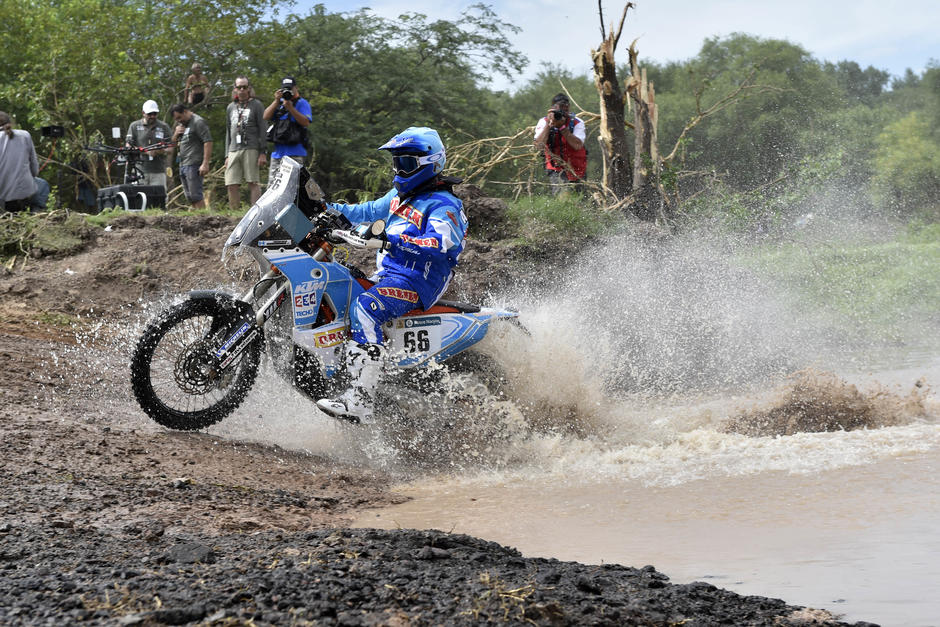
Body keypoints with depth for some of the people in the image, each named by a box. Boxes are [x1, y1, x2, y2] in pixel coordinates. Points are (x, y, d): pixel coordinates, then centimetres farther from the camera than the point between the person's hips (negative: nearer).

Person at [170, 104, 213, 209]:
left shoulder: (198, 122, -9)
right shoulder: (181, 124, 20)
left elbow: (208, 142, -16)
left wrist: (205, 163, -22)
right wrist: (176, 134, 4)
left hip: (194, 165, -9)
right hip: (183, 165, 9)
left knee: (195, 195, -13)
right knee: (189, 196, 9)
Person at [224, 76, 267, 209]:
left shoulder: (256, 105, 5)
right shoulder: (231, 107, 20)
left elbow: (262, 129, 0)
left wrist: (263, 152, -9)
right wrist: (227, 155, 16)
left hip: (251, 149, -5)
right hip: (234, 150, 5)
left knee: (253, 183, -8)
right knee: (231, 185, -2)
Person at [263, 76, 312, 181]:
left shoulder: (302, 103, 4)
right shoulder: (279, 103, 20)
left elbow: (306, 122, -10)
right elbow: (266, 117, 7)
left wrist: (291, 108, -16)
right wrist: (276, 101, -4)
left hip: (295, 153, -6)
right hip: (277, 152, 6)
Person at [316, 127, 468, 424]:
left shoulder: (443, 205, -11)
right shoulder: (401, 194, 17)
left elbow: (438, 243, -28)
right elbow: (369, 211, 32)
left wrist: (398, 239, -42)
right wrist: (329, 209, 20)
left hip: (416, 281, -10)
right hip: (387, 274, 11)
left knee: (363, 309, -34)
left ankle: (360, 403, -42)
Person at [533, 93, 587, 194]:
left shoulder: (577, 123, -8)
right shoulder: (544, 122, -6)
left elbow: (578, 146, -24)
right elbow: (539, 145, -19)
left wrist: (562, 127, -26)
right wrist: (549, 124, -23)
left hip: (575, 169, 2)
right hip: (556, 169, -2)